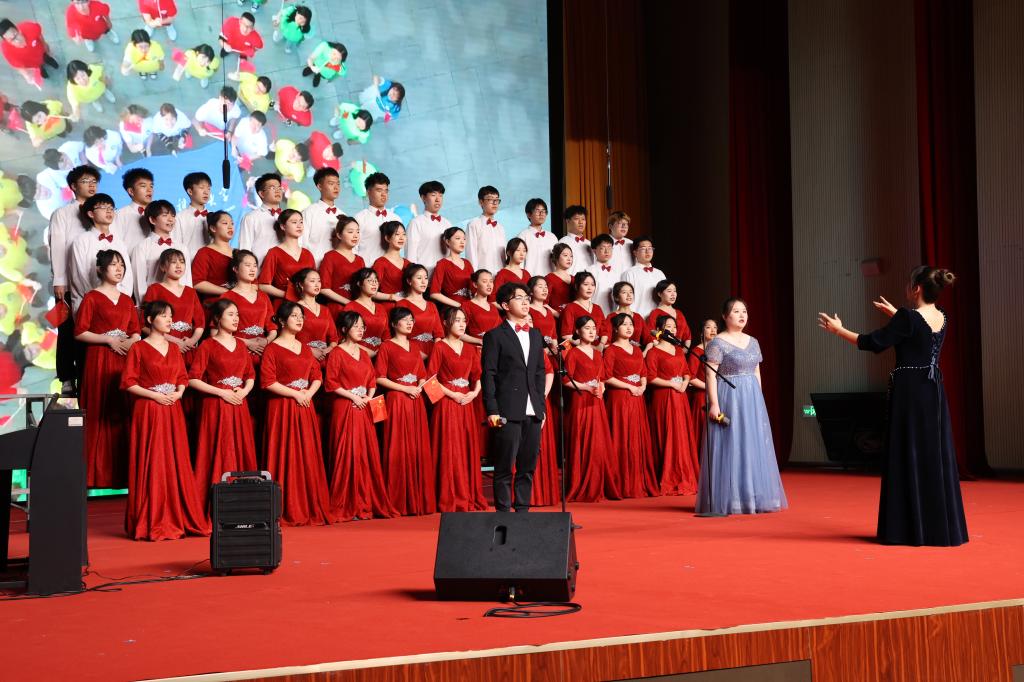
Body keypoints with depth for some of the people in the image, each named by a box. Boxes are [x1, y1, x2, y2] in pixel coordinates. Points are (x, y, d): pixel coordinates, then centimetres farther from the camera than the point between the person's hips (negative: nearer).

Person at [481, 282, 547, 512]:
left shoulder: (535, 335, 18)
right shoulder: (495, 336, -1)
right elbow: (488, 375, -5)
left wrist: (542, 407, 14)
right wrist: (491, 410, -12)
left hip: (532, 412, 6)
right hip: (508, 412, -6)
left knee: (528, 466, 8)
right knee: (505, 467, -3)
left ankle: (523, 510, 15)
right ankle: (503, 512, 2)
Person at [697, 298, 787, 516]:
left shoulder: (752, 342, 14)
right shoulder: (718, 343, -6)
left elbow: (757, 373, 18)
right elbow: (711, 375, -12)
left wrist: (759, 400, 12)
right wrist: (714, 403, -19)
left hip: (752, 400, 7)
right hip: (729, 399, -7)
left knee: (754, 447, 7)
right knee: (731, 448, -5)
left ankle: (752, 497, 15)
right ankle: (729, 500, 1)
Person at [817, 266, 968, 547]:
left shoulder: (907, 317, -16)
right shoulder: (941, 318, 6)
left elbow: (874, 343, -10)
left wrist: (838, 329, 1)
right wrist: (896, 314, 39)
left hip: (909, 393, -7)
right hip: (934, 392, 7)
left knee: (908, 457, 0)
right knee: (935, 455, 11)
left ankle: (912, 528, 4)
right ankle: (942, 528, 15)